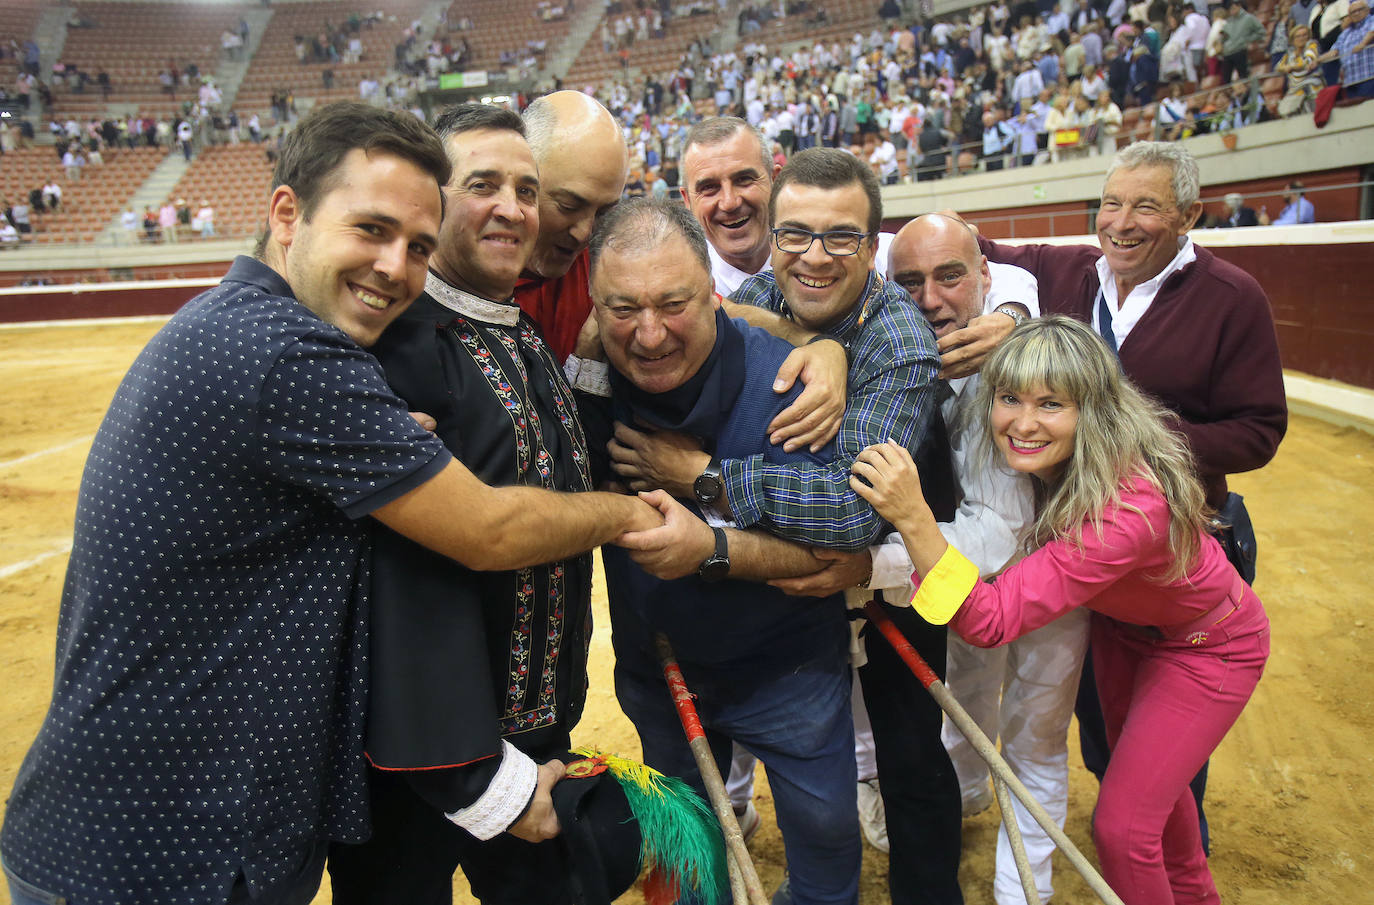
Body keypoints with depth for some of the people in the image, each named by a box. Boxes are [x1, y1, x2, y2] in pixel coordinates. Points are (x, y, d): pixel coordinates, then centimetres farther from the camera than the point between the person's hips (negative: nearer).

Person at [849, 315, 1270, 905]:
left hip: (1207, 647, -7)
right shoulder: (1048, 459, -24)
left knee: (1121, 826, -5)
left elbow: (991, 621, -48)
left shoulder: (1132, 505, -44)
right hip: (1124, 622, 7)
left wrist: (913, 519, -59)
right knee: (1144, 774, 27)